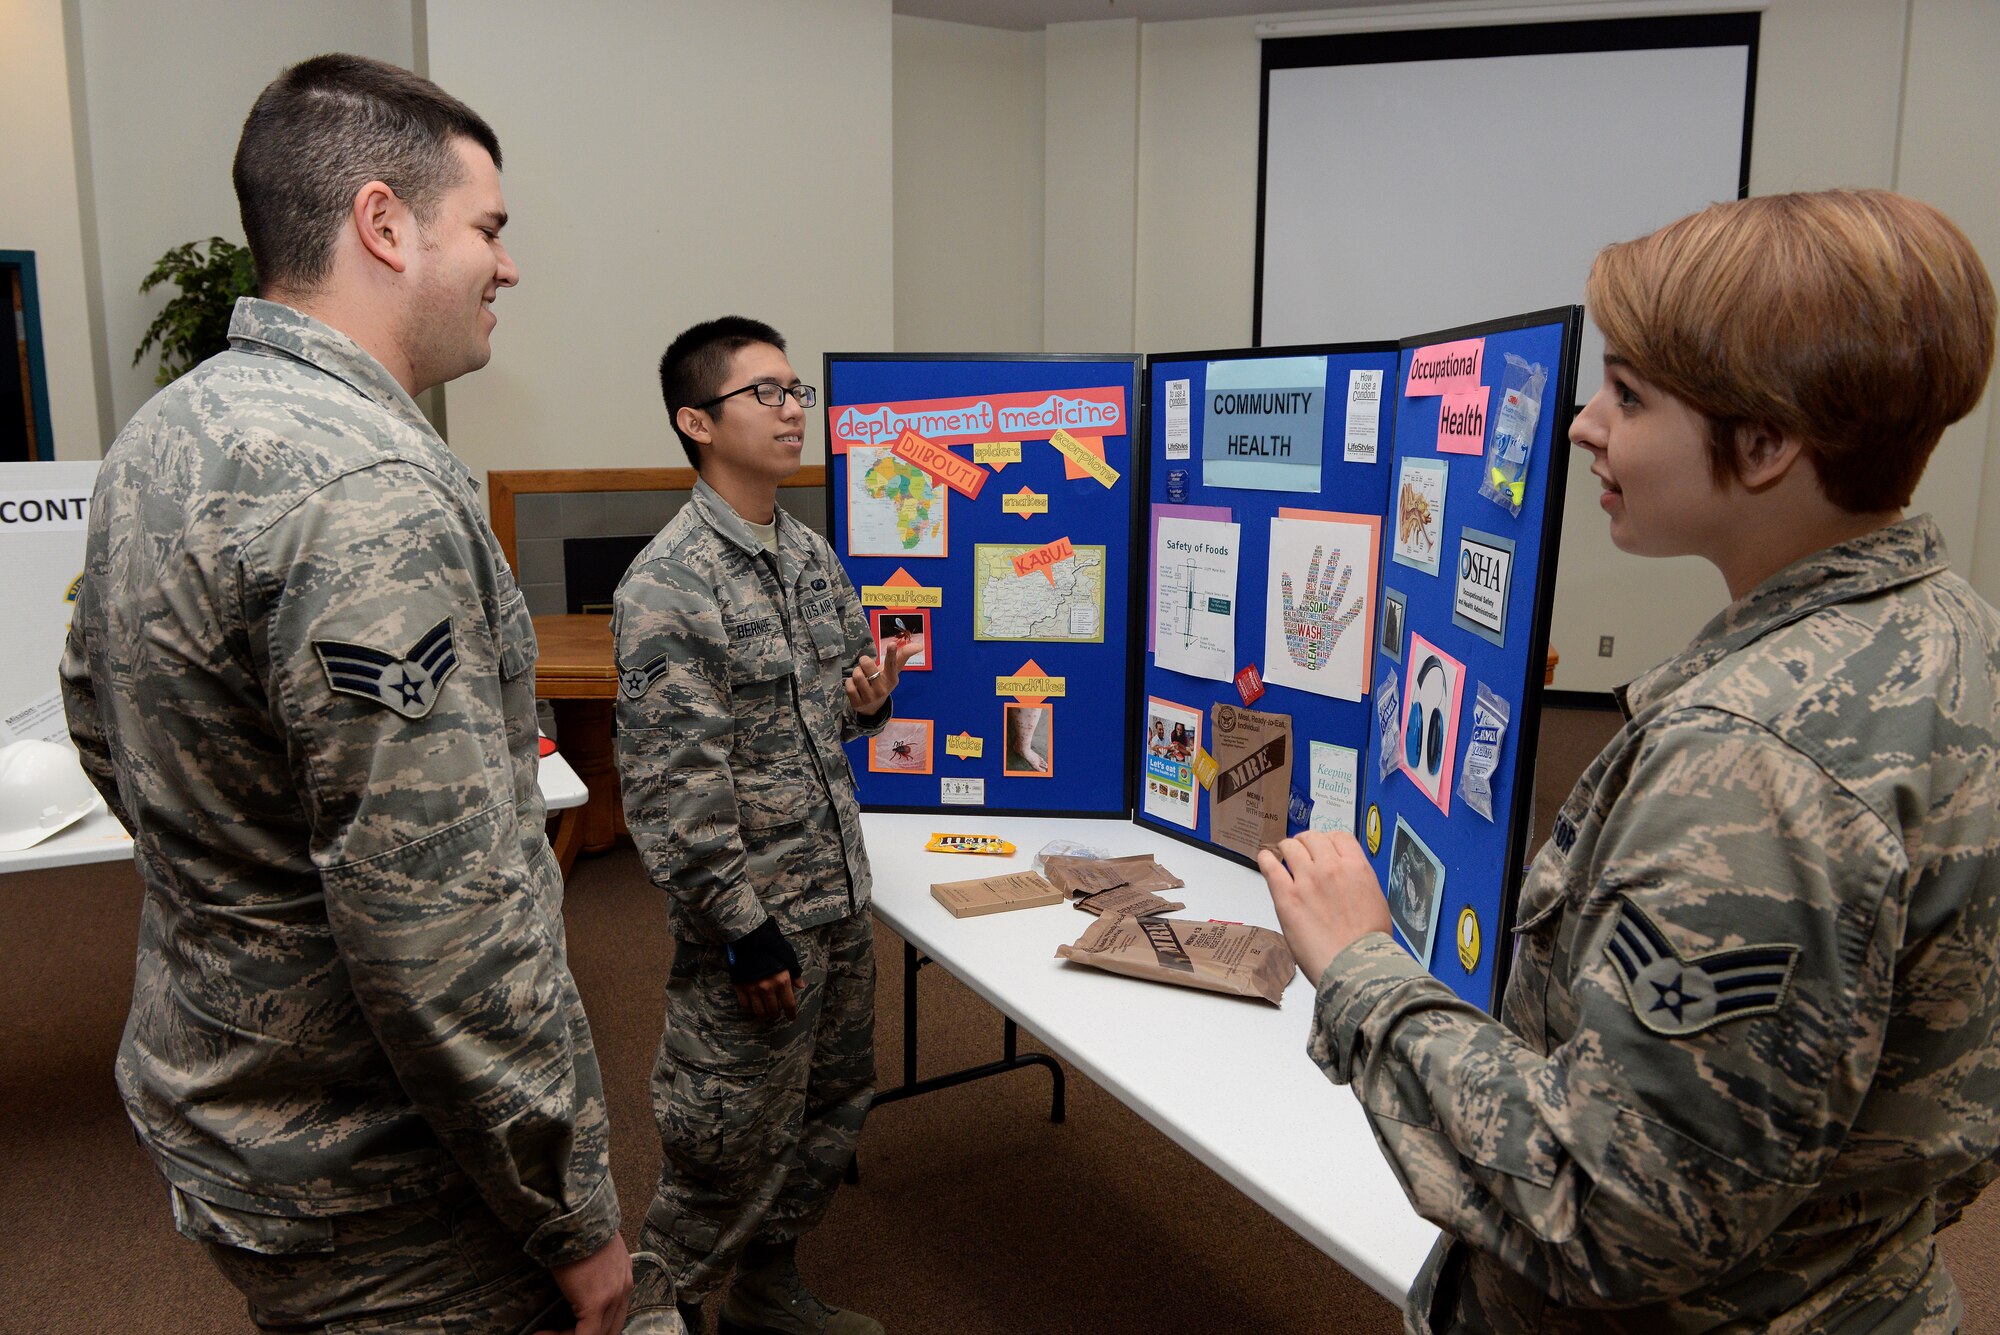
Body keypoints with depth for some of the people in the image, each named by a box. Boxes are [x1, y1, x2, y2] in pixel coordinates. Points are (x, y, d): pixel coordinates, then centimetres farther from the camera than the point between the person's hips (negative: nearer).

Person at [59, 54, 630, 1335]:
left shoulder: (159, 434, 4)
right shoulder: (367, 490, -28)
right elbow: (442, 933, -30)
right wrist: (575, 1221, -18)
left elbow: (99, 716, 17)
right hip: (373, 1203, -9)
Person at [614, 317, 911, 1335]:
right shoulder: (667, 586, -19)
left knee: (832, 1109, 21)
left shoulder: (811, 553, 7)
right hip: (755, 922, -8)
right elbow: (671, 794, -21)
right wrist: (747, 933, -19)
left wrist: (867, 701, -4)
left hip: (841, 903, 8)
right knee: (731, 1146, 7)